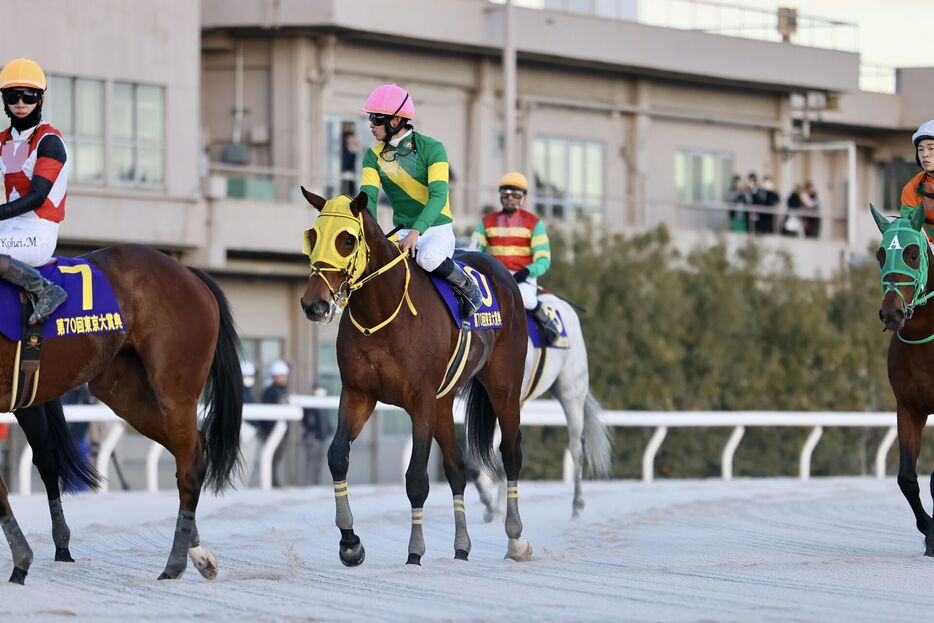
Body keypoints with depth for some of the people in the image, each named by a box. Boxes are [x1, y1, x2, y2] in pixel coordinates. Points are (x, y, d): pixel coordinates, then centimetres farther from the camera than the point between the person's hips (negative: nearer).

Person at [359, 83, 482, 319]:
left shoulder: (431, 148, -11)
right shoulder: (374, 156, 3)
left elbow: (438, 196, -21)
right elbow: (368, 196, -8)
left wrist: (416, 232, -36)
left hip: (437, 229, -4)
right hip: (403, 232, 5)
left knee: (428, 257, -37)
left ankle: (467, 288, -11)